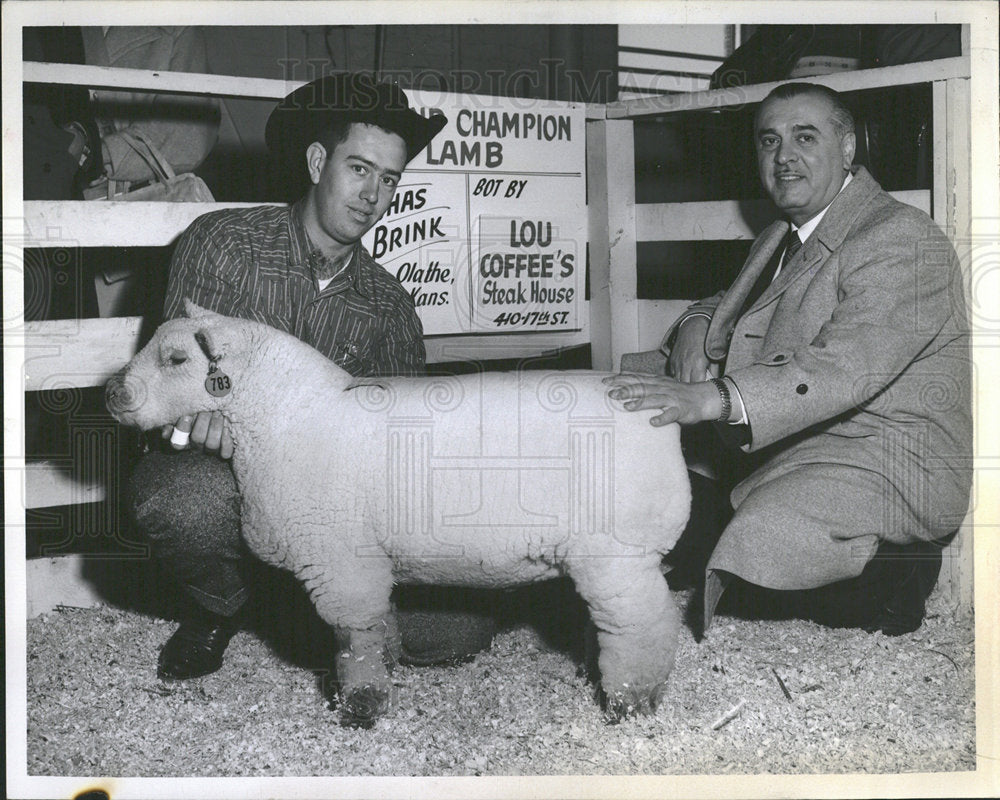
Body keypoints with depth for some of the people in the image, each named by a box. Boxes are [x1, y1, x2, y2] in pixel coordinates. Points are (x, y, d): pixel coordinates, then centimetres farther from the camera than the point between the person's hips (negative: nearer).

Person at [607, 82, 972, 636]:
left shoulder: (902, 239, -14)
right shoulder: (778, 242, 18)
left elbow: (844, 367, -28)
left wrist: (713, 397, -40)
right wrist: (698, 326, -1)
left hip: (889, 466, -10)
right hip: (793, 453, 10)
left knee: (757, 539, -32)